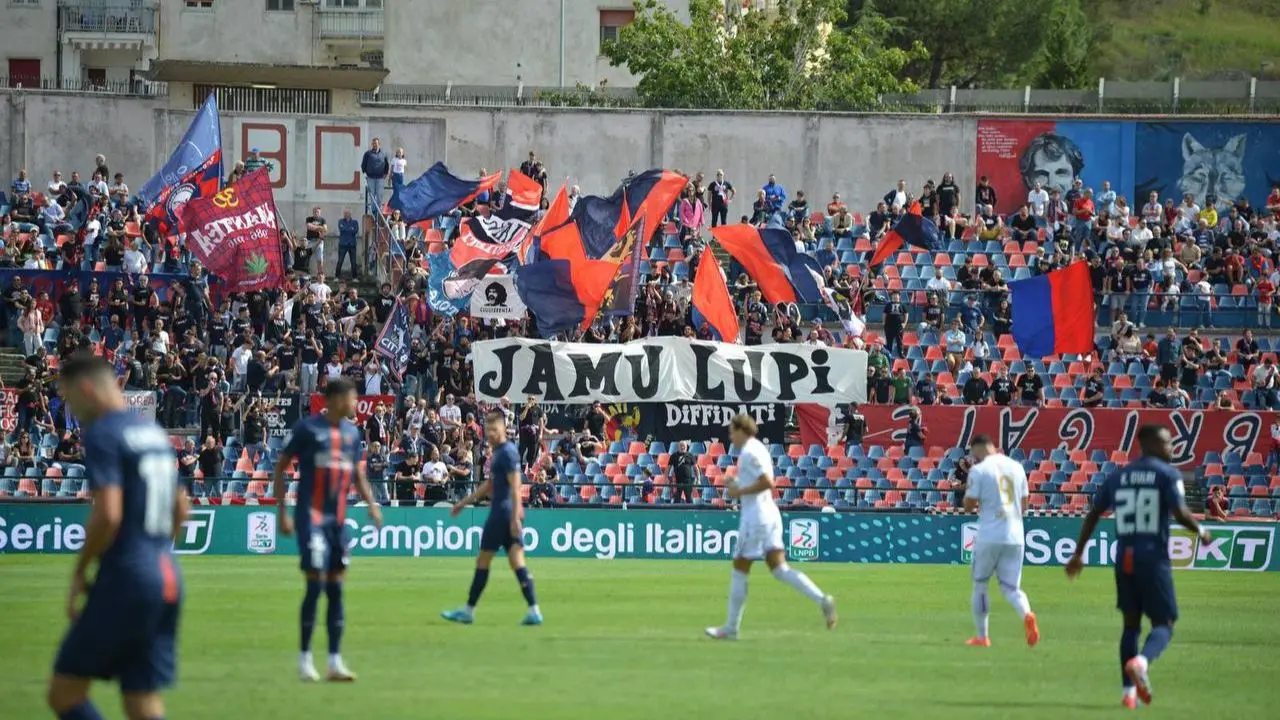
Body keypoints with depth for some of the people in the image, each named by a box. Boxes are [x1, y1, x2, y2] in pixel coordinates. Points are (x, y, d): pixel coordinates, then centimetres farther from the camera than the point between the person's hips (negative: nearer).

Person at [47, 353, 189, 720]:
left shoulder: (102, 435, -10)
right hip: (167, 580, 8)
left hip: (124, 580, -8)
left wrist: (79, 572, -9)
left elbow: (108, 515, -20)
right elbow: (180, 511, 24)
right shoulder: (154, 432, 17)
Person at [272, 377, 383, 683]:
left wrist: (371, 504, 4)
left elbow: (358, 474, 20)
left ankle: (335, 661, 8)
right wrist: (283, 512, -8)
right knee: (316, 584, -9)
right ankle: (304, 657, 2)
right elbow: (280, 468, -3)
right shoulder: (308, 428, -8)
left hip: (338, 518, 6)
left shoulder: (352, 432, 11)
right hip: (311, 516, -6)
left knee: (336, 588, 5)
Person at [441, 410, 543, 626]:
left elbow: (515, 486, -20)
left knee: (482, 561, 1)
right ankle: (534, 610, -7)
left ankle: (468, 610, 9)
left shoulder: (507, 452, -12)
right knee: (517, 562, 1)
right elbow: (490, 484, 29)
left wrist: (515, 517, -26)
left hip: (503, 513, -9)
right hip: (508, 516, 9)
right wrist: (464, 503, 33)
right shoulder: (498, 452, 18)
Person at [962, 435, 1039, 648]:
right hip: (1015, 537, 4)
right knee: (1011, 587, 7)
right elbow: (1023, 506, 15)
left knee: (980, 584, 14)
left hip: (989, 537, -4)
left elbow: (969, 505, -6)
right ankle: (1027, 615, -25)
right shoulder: (1016, 467, 10)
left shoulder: (979, 470, -7)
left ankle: (981, 637, 18)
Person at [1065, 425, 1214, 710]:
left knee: (1131, 623, 15)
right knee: (1163, 624, 3)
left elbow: (1093, 514, 11)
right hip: (1153, 558, -5)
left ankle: (1129, 691, 7)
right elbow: (1180, 513, -14)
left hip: (1124, 558, 5)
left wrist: (1078, 554, 17)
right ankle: (1141, 662, -29)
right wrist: (1201, 531, 5)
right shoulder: (1168, 475, -3)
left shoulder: (1117, 476, 12)